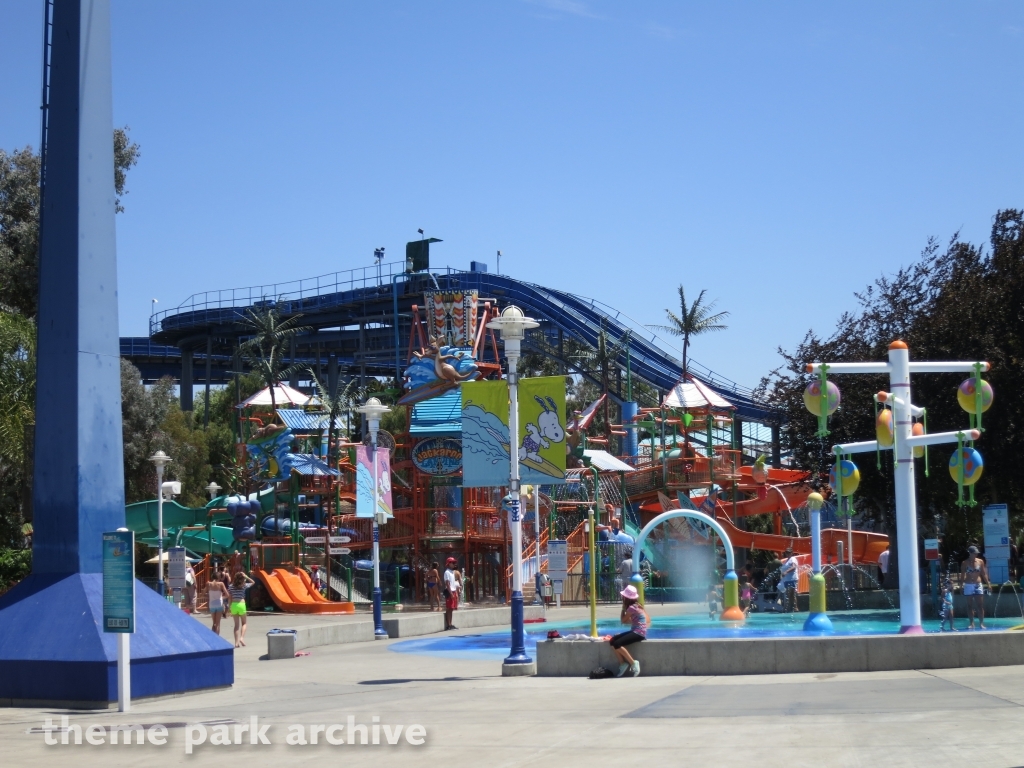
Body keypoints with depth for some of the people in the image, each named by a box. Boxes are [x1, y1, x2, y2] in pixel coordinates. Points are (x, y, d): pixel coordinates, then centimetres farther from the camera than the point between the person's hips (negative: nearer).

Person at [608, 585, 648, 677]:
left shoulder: (631, 608, -13)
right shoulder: (637, 605, 14)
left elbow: (623, 621, -5)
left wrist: (623, 607, 1)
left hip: (639, 633, -10)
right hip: (635, 632, 10)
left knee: (617, 644, -22)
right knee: (612, 641, 1)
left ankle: (633, 663, -14)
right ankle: (623, 663, 1)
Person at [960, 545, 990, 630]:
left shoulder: (980, 561, 4)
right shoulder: (965, 563, 0)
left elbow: (984, 574, 7)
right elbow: (962, 576, 3)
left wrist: (988, 583, 1)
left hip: (978, 585, 1)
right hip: (968, 585, -1)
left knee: (980, 605, -2)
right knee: (970, 606, 3)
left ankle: (982, 623, 0)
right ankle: (972, 623, 6)